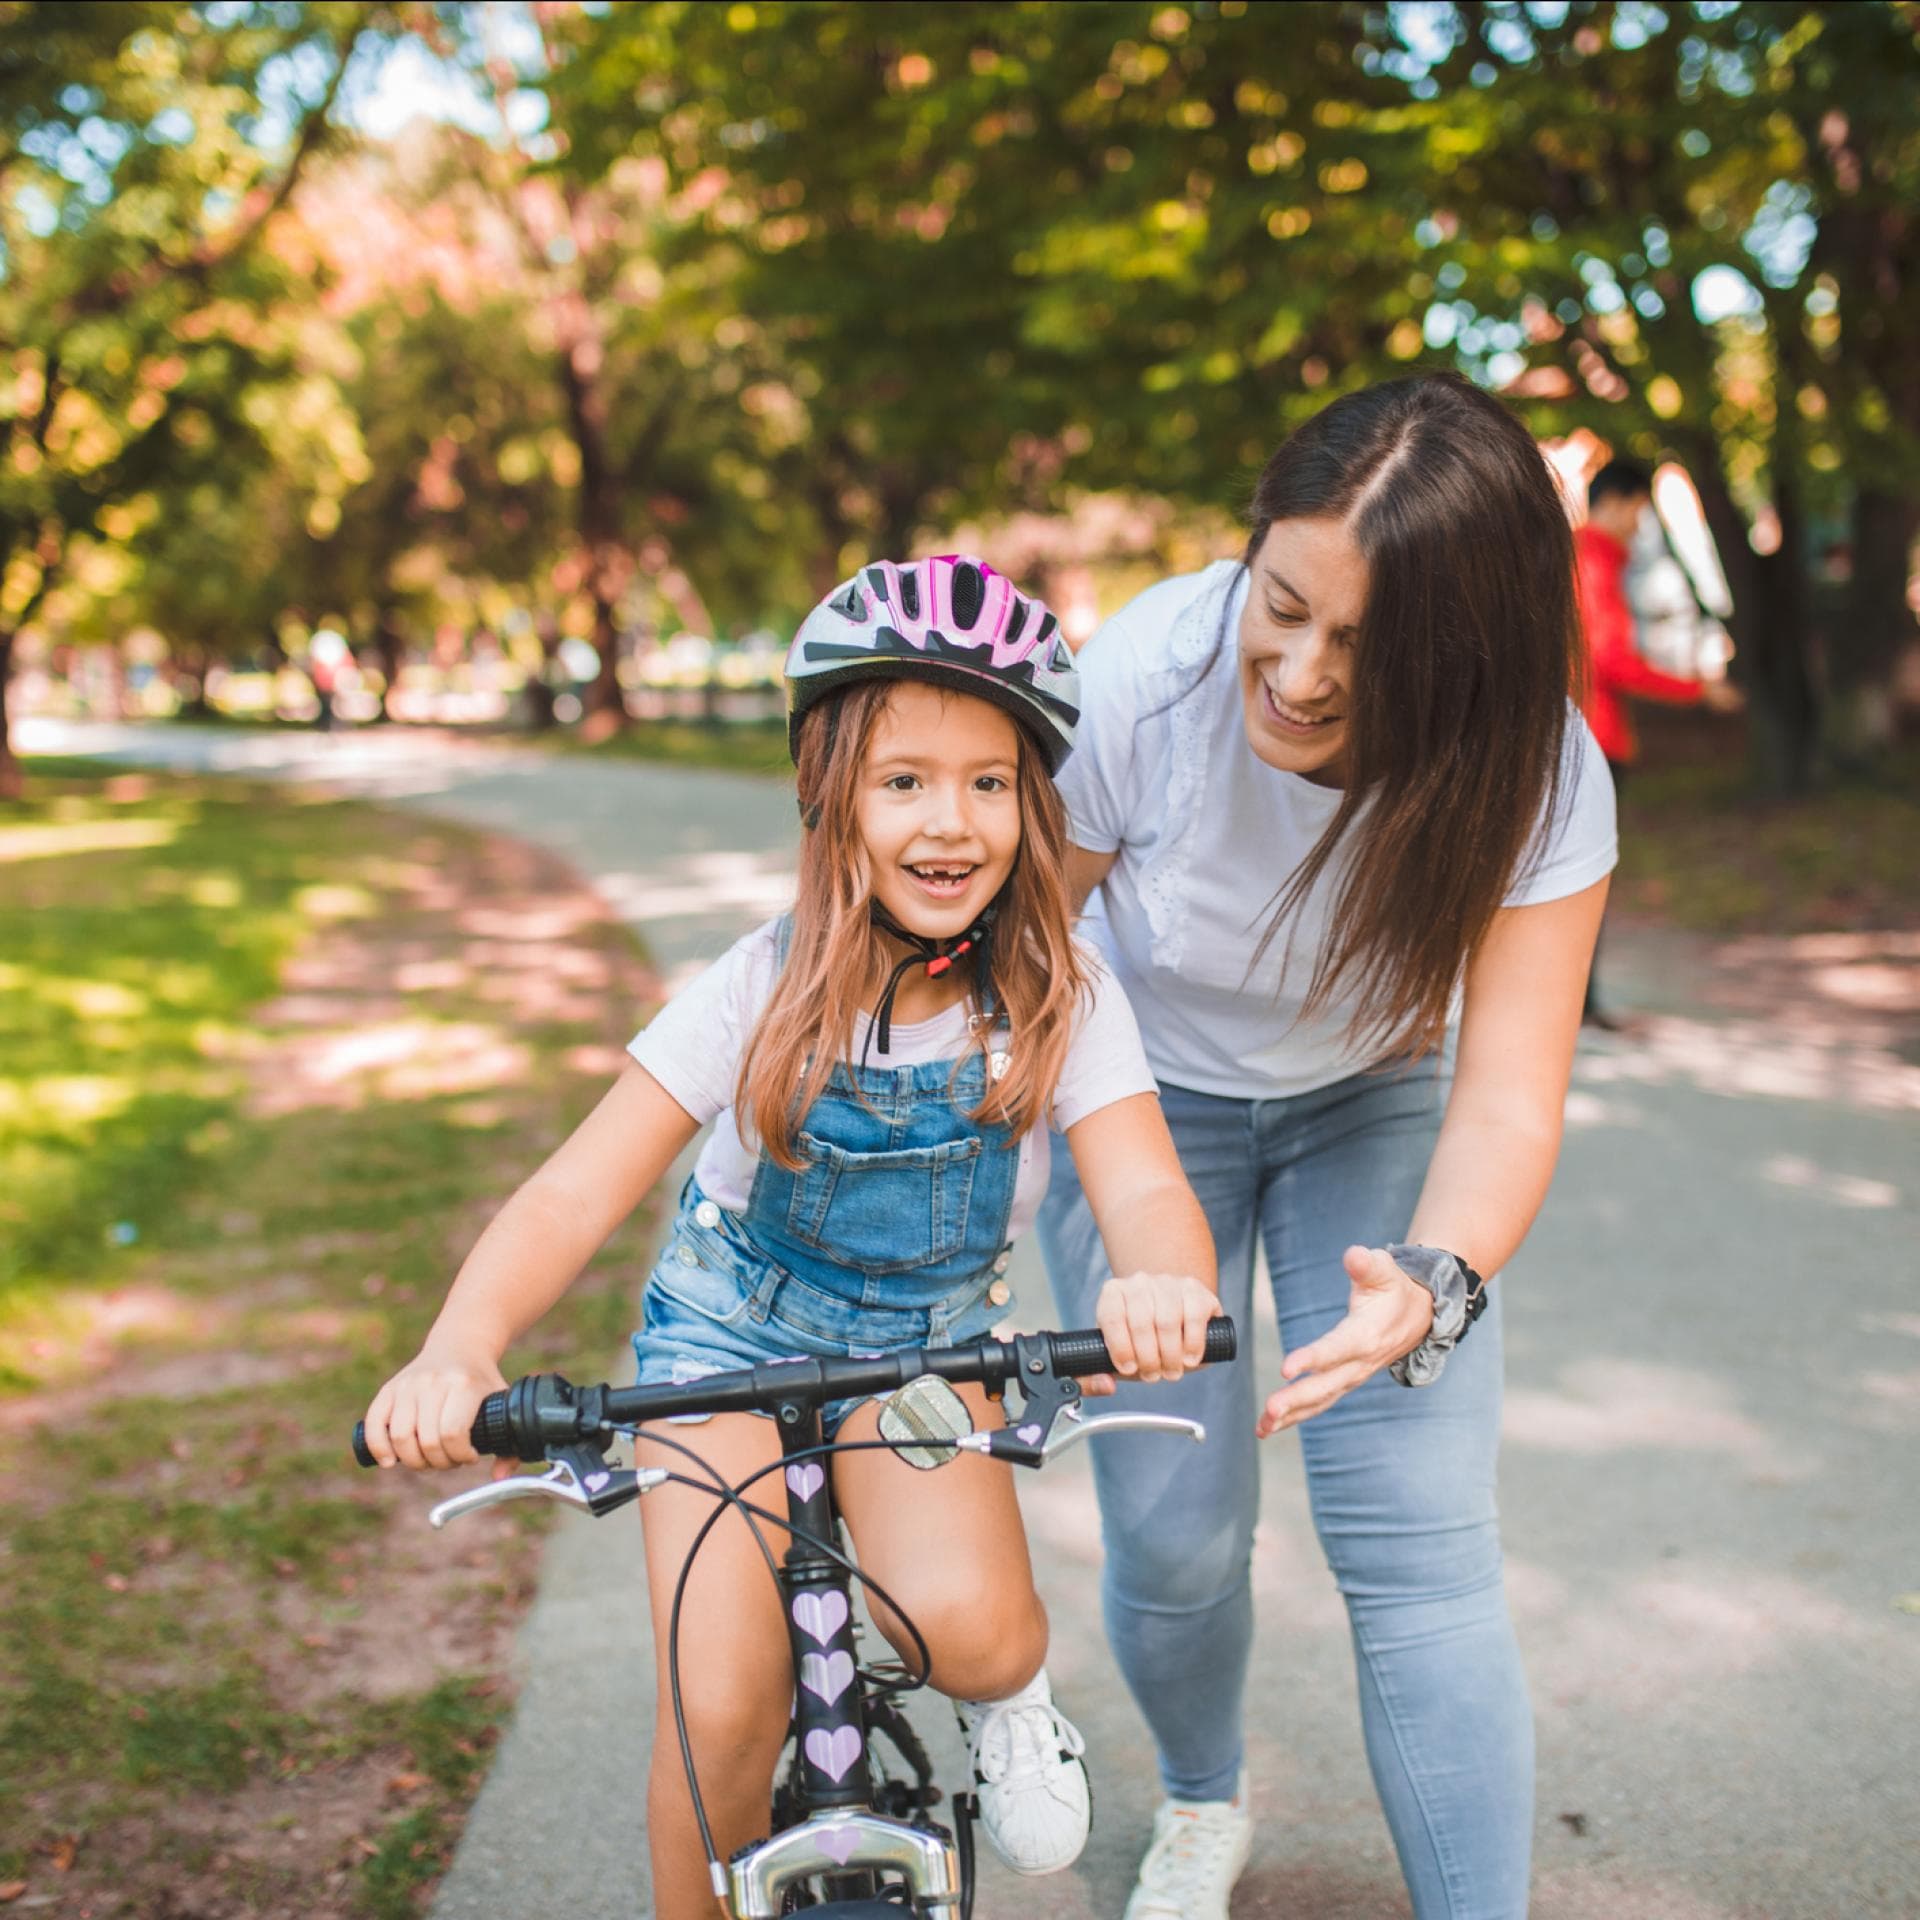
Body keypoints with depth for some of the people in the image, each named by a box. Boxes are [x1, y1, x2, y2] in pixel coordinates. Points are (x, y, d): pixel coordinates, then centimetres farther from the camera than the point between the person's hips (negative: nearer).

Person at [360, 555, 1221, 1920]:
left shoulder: (1061, 1001, -16)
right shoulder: (765, 992, -20)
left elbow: (1145, 1189, -27)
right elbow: (578, 1193, -23)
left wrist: (1161, 1283, -53)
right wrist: (461, 1348, -42)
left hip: (929, 1347, 1)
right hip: (732, 1333, 0)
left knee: (966, 1626, -25)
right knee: (724, 1714, -11)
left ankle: (1010, 1691, 11)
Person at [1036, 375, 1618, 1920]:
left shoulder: (1535, 780, -28)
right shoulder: (1137, 684, -30)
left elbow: (1509, 1099, -29)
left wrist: (1431, 1284, -48)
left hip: (1376, 1104, 1)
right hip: (1148, 1096, 0)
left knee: (1421, 1549, -12)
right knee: (1173, 1541, -3)